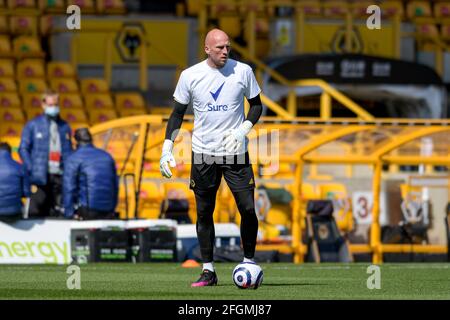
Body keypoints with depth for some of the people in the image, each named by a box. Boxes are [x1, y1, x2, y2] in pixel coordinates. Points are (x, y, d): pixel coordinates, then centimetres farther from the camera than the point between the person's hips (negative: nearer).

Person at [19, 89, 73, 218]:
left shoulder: (64, 127, 15)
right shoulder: (33, 125, 5)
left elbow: (69, 152, 17)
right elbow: (23, 149, 2)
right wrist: (31, 169, -9)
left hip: (60, 176, 4)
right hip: (40, 177, -3)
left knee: (58, 213, 2)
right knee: (37, 212, -7)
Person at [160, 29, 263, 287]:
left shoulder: (243, 71, -2)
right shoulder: (191, 75, -2)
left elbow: (256, 104, 9)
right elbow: (178, 113, 5)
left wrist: (243, 130, -9)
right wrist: (167, 149, -2)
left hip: (235, 151, 0)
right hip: (203, 153, 0)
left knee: (248, 208, -6)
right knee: (204, 212, 3)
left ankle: (249, 262, 11)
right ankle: (208, 270, 10)